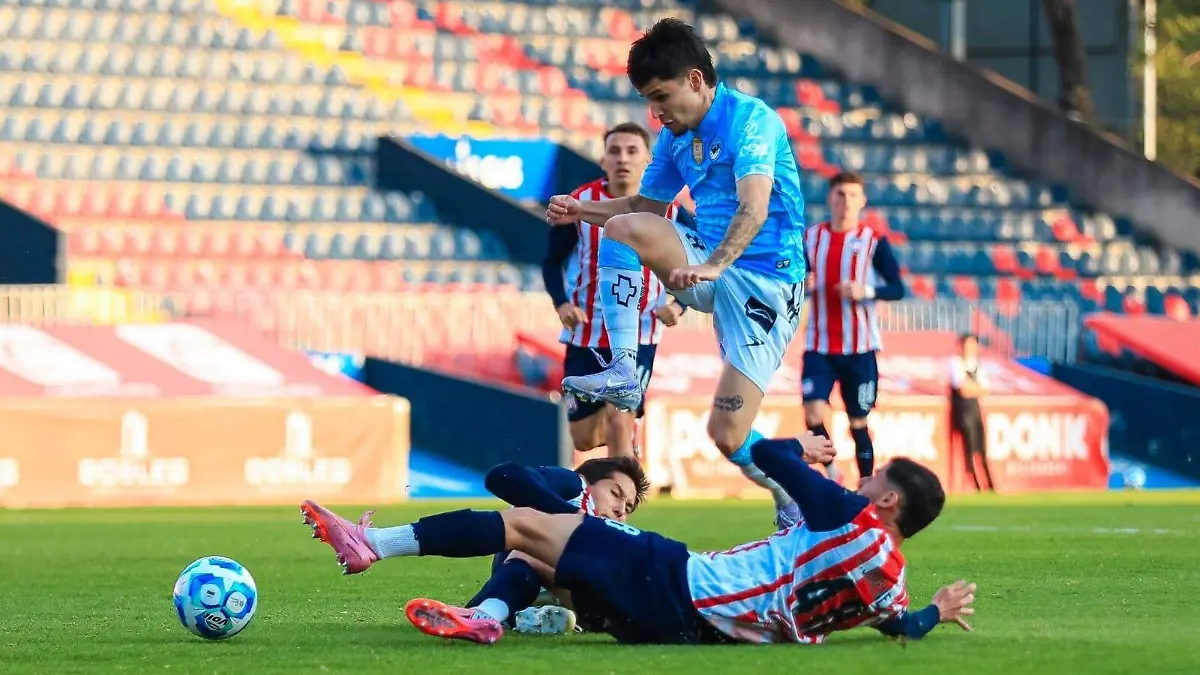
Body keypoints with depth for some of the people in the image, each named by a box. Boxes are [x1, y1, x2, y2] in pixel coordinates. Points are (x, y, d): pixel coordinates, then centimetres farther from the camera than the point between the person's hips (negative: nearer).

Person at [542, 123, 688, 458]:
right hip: (585, 334, 1)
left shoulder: (669, 210, -9)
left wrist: (678, 304, -17)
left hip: (639, 337, -1)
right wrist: (561, 303, -16)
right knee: (584, 439, 9)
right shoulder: (581, 202, -9)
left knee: (620, 421, -18)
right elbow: (552, 261, 2)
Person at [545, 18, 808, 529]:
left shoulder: (750, 119, -17)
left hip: (764, 281, -7)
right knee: (622, 227, -16)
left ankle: (797, 506, 14)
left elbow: (754, 209, -32)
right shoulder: (675, 137, 8)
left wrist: (714, 264, -48)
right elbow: (647, 206, 21)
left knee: (727, 435, -13)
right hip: (708, 267, 7)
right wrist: (581, 211, 3)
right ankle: (624, 372, -18)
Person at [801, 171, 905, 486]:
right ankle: (830, 473, 6)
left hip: (860, 348, -2)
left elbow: (897, 289, -3)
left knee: (858, 423, 3)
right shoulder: (811, 237, 6)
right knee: (813, 415, -15)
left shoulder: (874, 241, -1)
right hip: (819, 347, 2)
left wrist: (867, 290, -21)